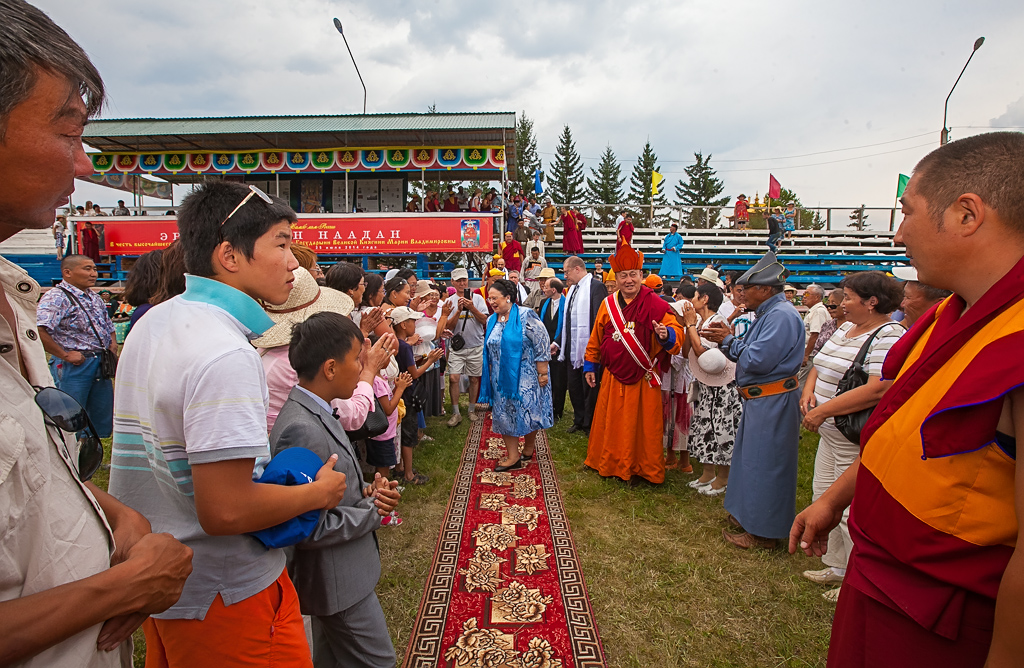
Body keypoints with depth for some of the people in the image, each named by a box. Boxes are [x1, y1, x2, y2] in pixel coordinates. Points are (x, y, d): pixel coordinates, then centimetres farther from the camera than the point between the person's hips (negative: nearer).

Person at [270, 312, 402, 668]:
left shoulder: (314, 413, 2)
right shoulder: (301, 430, -29)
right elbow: (306, 528, -29)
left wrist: (366, 493, -5)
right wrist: (373, 513, -17)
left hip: (338, 574, 9)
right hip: (336, 581, -9)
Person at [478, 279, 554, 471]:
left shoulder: (525, 316, -13)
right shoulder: (492, 320, 7)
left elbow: (542, 344, -15)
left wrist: (542, 373, -16)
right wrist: (491, 373, 16)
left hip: (525, 376, -6)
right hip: (502, 378, 6)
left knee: (527, 412, 3)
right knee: (504, 414, 6)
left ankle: (528, 449, 26)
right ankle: (513, 456, 15)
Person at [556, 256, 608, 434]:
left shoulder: (595, 287, -12)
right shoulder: (572, 289, 15)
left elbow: (599, 320, -18)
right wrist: (558, 343, 16)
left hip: (588, 349, -9)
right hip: (572, 349, 9)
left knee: (589, 387, 4)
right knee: (573, 386, 16)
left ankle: (590, 425, 18)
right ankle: (579, 421, 31)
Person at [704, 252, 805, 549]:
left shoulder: (782, 315, -19)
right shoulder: (768, 313, 14)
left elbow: (758, 360, -25)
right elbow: (752, 357, 15)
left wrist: (728, 341, -11)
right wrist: (726, 338, 3)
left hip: (773, 402, -10)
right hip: (760, 399, 10)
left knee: (764, 464, 0)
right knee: (752, 458, 19)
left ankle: (762, 532, 13)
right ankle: (749, 515, 34)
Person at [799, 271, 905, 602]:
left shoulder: (888, 337, -18)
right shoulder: (847, 328, 11)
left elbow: (877, 390, -28)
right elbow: (821, 365, 18)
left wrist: (823, 410, -25)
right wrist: (809, 390, -3)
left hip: (856, 441, -10)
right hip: (831, 434, 10)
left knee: (850, 510, 0)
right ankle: (837, 566, 35)